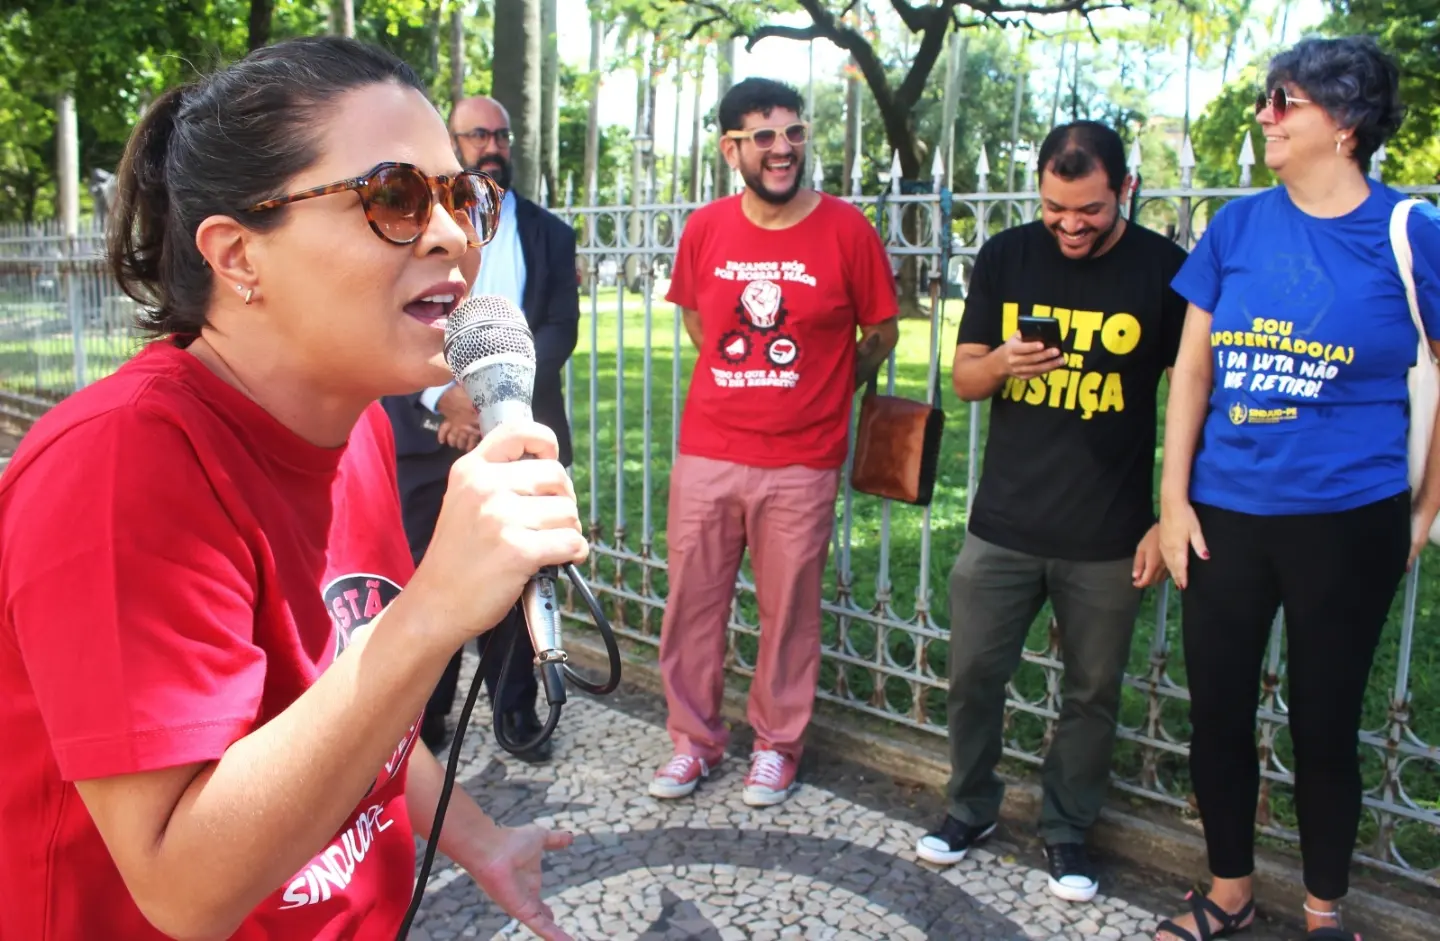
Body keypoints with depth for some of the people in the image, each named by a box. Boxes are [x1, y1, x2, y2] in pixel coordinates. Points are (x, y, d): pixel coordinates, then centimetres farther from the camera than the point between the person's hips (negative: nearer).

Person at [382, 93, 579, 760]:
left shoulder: (548, 234, 12)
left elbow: (560, 328, 2)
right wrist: (445, 399, -14)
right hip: (428, 432, 0)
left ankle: (516, 707, 19)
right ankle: (423, 717, 15)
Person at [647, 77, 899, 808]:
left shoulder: (846, 230, -6)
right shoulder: (704, 230, 2)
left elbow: (880, 334, 5)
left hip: (802, 462, -2)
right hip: (706, 453, 3)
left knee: (789, 609, 7)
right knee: (693, 601, 9)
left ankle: (777, 742, 27)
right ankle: (694, 737, 28)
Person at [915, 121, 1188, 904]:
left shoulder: (1165, 270, -6)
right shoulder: (1005, 257, 1)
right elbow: (964, 378, 4)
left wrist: (1169, 521, -5)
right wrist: (1001, 362, -19)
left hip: (1107, 540, -1)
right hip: (1002, 525, 2)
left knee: (1091, 693, 11)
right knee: (973, 674, 10)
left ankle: (1066, 831, 31)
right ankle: (971, 807, 32)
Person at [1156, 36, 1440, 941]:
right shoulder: (1239, 223, 2)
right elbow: (1192, 369, 4)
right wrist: (1173, 498, 1)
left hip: (1348, 524, -3)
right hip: (1225, 515, 3)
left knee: (1325, 721, 10)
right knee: (1218, 710, 11)